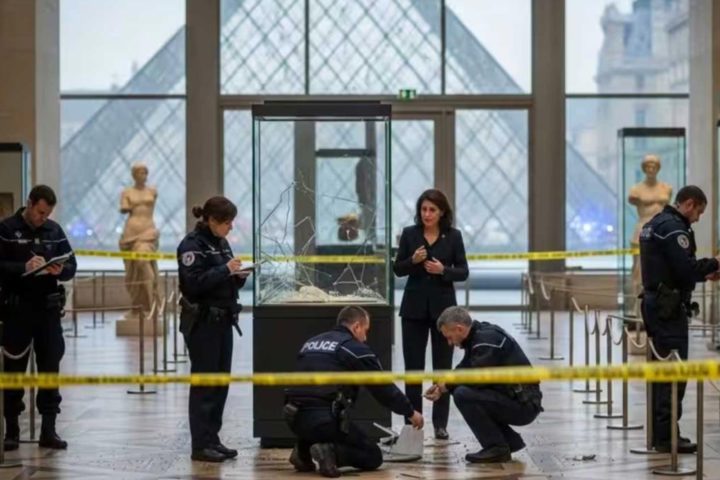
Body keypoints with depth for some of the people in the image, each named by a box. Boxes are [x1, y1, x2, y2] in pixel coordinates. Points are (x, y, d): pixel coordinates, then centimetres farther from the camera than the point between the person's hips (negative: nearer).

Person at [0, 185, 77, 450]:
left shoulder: (54, 230, 9)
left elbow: (72, 266, 10)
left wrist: (61, 270, -12)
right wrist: (23, 267, -25)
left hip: (48, 308, 4)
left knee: (50, 367, 4)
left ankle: (48, 430, 9)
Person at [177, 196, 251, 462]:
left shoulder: (220, 243, 14)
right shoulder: (192, 244, -12)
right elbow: (193, 283, -21)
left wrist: (238, 276, 1)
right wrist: (226, 270, -21)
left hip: (223, 320, 8)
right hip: (202, 323, -8)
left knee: (221, 383, 9)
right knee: (204, 383, -4)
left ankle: (213, 439, 16)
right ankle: (200, 445, 0)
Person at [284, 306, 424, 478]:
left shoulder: (310, 343, 22)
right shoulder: (356, 348, 3)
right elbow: (383, 387, 5)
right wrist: (410, 412, 20)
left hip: (295, 418, 6)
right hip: (326, 420, -6)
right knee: (373, 456, 10)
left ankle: (303, 451, 14)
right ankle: (331, 451, -17)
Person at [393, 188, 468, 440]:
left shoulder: (453, 236, -1)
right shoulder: (409, 234, 1)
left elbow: (463, 272, -1)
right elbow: (398, 269, 3)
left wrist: (443, 270, -19)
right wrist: (413, 260, -17)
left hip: (443, 306, -1)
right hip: (414, 307, 1)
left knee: (443, 366, 2)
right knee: (413, 366, 2)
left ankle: (440, 423, 7)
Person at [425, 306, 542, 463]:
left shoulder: (487, 339, -18)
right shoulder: (477, 336, 11)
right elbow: (464, 369, 18)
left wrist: (448, 386, -6)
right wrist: (441, 387, 3)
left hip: (523, 406, -10)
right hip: (512, 399, 10)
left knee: (462, 395, -19)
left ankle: (497, 448, -10)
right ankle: (511, 441, 15)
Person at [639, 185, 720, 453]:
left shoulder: (655, 224, 17)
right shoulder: (673, 227, -15)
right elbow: (686, 268, -22)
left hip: (654, 303, 11)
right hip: (669, 308, -11)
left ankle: (659, 433, 16)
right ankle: (667, 437, -8)